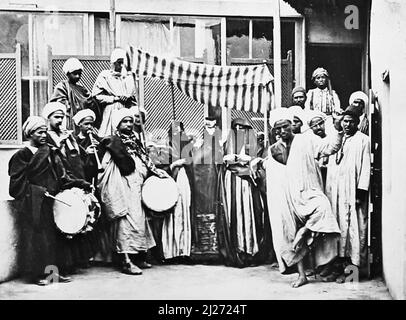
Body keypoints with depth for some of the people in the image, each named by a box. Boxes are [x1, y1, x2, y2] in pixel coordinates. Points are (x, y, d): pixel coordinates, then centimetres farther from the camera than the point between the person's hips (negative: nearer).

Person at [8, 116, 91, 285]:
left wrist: (79, 183, -2)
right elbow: (18, 183, -8)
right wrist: (40, 191, -16)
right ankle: (38, 273, 6)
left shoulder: (51, 153, 14)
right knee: (37, 236, -3)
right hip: (33, 203, -5)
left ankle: (57, 270, 14)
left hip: (52, 200, 6)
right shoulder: (21, 156, -3)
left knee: (56, 235, 6)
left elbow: (62, 176, 12)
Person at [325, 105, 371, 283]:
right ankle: (340, 263, 5)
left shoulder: (363, 140, 2)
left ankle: (354, 261, -3)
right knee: (339, 226, 2)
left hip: (353, 190, -5)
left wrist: (361, 191, -13)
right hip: (336, 191, 5)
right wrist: (328, 190, 11)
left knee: (354, 226, -6)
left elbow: (365, 167, -5)